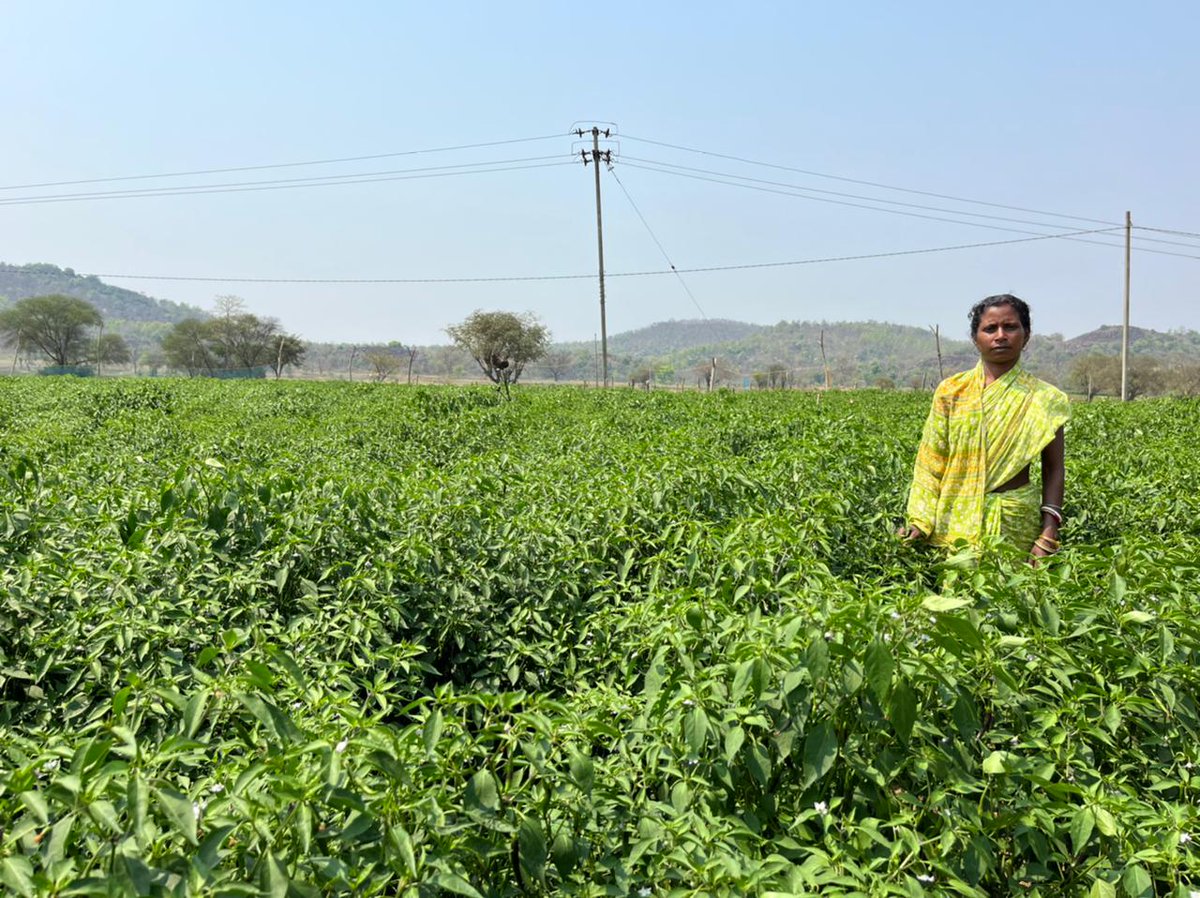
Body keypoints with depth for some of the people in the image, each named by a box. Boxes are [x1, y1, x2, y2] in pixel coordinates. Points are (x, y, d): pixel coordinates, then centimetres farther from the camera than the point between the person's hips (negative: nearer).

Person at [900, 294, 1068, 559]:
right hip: (955, 517, 1)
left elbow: (1053, 471, 1)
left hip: (1015, 521, -1)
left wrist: (1048, 537, -8)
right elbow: (931, 461, 3)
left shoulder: (1043, 399, 1)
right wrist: (919, 521, -5)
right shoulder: (951, 391, 3)